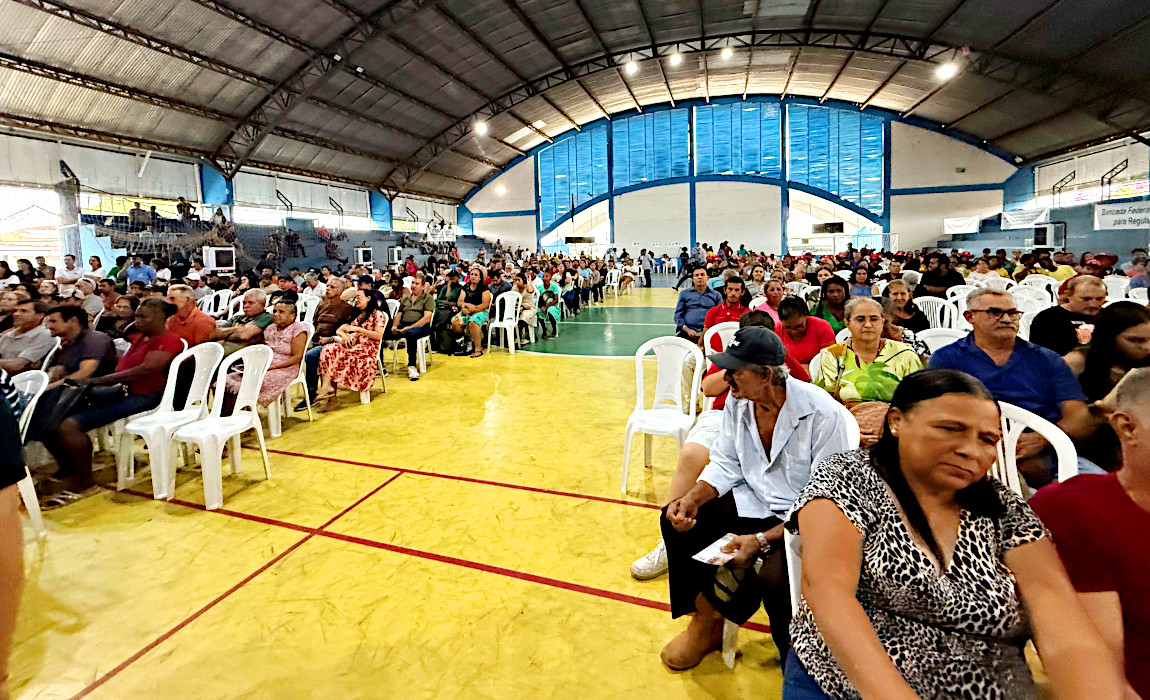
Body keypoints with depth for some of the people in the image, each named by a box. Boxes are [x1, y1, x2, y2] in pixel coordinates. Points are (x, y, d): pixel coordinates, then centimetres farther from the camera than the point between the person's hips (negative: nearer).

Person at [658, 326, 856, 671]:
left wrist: (763, 539, -31)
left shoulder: (823, 415, -25)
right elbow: (726, 465, 4)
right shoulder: (737, 401, -5)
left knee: (774, 578, -32)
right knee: (677, 519, -7)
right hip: (754, 501, 7)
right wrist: (691, 499, -15)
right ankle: (706, 624, 11)